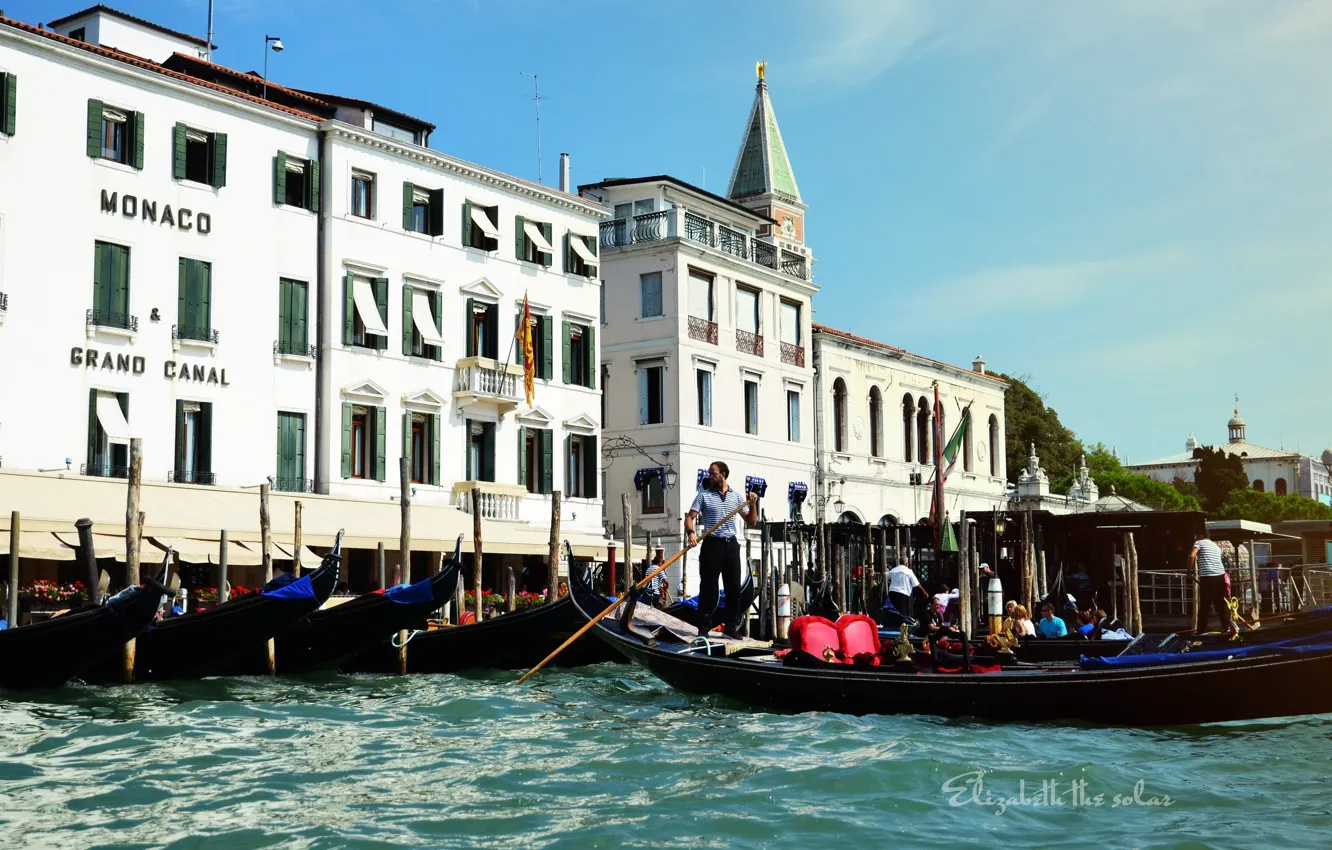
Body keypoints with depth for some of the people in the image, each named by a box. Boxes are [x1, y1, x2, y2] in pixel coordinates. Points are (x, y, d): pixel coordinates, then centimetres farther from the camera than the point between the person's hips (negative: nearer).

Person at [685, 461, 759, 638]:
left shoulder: (737, 496, 10)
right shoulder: (704, 495, 3)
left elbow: (751, 522, 10)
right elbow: (689, 517, -3)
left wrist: (753, 505, -6)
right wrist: (691, 532, -22)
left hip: (731, 545, 3)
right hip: (712, 544, -3)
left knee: (734, 587, 5)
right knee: (708, 587, -3)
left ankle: (732, 626, 12)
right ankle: (704, 627, 1)